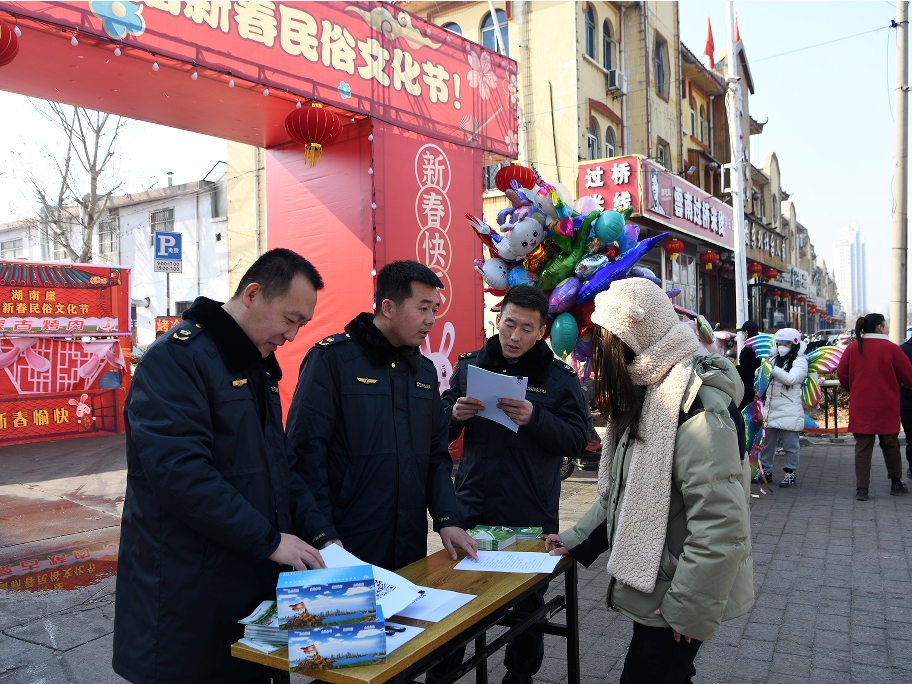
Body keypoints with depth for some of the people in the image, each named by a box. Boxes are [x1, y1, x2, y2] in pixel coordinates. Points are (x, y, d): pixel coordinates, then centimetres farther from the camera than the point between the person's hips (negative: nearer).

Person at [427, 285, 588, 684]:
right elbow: (439, 434, 7)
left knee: (528, 601, 14)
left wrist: (535, 418, -26)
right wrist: (454, 414, -16)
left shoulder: (559, 377, -2)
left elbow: (577, 439, -10)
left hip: (531, 515, -1)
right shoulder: (469, 366, 4)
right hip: (472, 509, 2)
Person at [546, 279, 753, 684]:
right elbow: (624, 492, 16)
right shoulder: (647, 394, 9)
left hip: (673, 599, -9)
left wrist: (689, 609, -21)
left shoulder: (697, 403, -24)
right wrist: (575, 540, 12)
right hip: (652, 589, 9)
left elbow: (721, 525, -27)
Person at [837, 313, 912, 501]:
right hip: (886, 406, -2)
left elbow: (842, 374, 2)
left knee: (862, 446, 4)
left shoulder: (852, 348, -1)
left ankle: (861, 489, 0)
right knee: (890, 444, 15)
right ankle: (896, 483, 28)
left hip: (860, 407, 2)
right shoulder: (891, 348, -9)